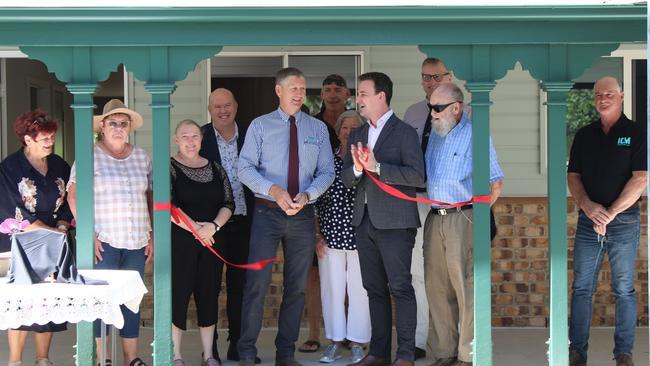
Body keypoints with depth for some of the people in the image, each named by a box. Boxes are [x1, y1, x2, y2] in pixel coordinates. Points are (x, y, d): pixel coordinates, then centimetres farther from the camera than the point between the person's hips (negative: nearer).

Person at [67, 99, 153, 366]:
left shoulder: (141, 157, 11)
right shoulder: (90, 156, -1)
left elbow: (150, 197, 15)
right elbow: (73, 196, -5)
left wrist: (151, 235, 8)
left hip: (136, 242, 4)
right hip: (103, 242, -4)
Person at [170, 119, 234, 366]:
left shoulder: (216, 169, 12)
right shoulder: (169, 168, -1)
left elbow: (229, 204, 7)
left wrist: (213, 226, -11)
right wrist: (195, 228, -16)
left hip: (212, 241, 4)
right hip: (180, 241, -4)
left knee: (209, 295, 7)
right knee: (178, 294, -5)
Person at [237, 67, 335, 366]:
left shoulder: (318, 129, 7)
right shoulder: (260, 126, 1)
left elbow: (327, 172, 5)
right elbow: (245, 168, -5)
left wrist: (307, 194, -14)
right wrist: (273, 190, -20)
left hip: (303, 215, 3)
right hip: (267, 213, -3)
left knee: (297, 286, 8)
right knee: (257, 283, -5)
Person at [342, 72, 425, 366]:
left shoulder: (404, 132, -5)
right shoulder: (357, 135, 15)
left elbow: (417, 176, -15)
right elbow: (345, 179, 10)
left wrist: (377, 167, -21)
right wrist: (357, 168, -12)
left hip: (394, 221, -6)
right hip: (364, 221, 7)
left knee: (400, 287, -5)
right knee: (374, 288, 10)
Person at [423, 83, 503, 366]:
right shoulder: (434, 133, 14)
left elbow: (495, 185, -4)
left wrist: (474, 215, -2)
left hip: (464, 218, -6)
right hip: (434, 219, 6)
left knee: (466, 288, -5)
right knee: (437, 287, 8)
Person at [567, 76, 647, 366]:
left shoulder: (636, 133, -1)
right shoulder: (584, 135, 11)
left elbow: (640, 179, -9)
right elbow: (573, 176, 7)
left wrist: (610, 213, -14)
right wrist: (588, 206, -12)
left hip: (624, 220, -3)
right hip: (588, 221, 3)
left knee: (624, 290, 3)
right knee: (582, 288, 3)